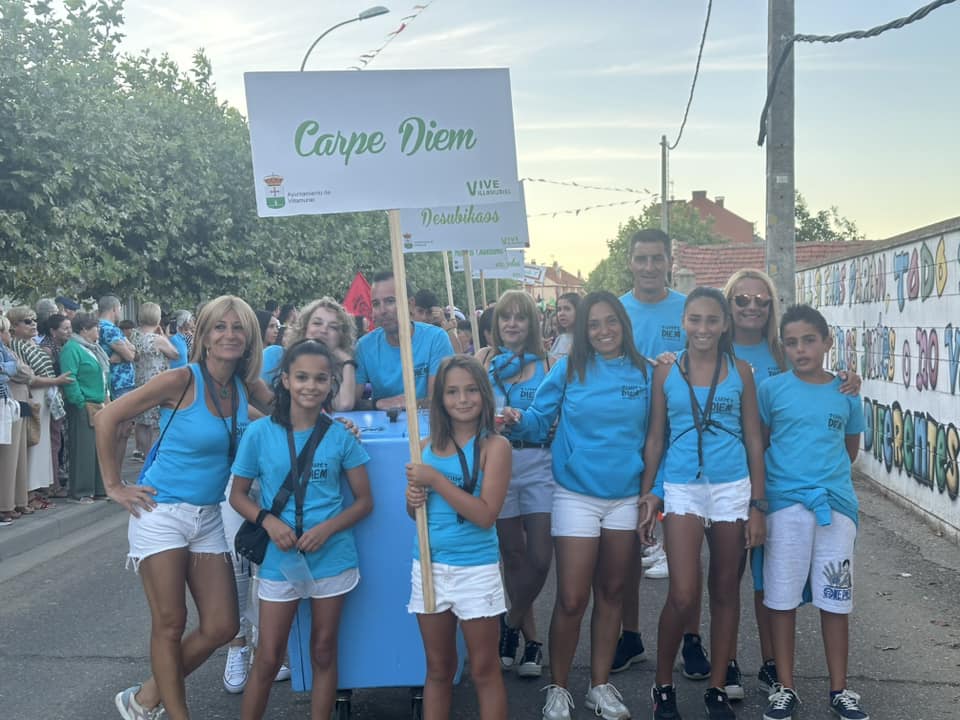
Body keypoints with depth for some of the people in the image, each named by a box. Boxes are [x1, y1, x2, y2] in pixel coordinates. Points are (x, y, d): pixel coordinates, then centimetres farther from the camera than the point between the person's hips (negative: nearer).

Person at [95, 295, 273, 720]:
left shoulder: (245, 384, 2)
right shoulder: (183, 380, -14)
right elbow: (107, 418, -12)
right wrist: (114, 487, -9)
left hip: (209, 518, 6)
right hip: (162, 512, -6)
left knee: (222, 626, 5)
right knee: (169, 623, 1)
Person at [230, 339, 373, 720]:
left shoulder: (341, 435, -4)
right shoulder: (260, 432, -6)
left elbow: (364, 500, 0)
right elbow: (238, 495, 3)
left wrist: (327, 528, -16)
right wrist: (268, 521, -16)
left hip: (332, 557, 1)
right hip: (279, 559, -1)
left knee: (323, 652, 13)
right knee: (268, 659, 7)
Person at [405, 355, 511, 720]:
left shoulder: (494, 445, -9)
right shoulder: (427, 446, 5)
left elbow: (485, 515, -17)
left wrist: (436, 479, -19)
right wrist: (414, 500, -8)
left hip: (476, 569, -4)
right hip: (428, 566, 4)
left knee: (484, 670, 7)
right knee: (438, 669, 16)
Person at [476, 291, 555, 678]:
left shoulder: (547, 363, 5)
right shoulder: (484, 359, 6)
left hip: (539, 462, 0)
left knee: (539, 558, -3)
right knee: (513, 554, 9)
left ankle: (511, 624, 21)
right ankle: (530, 637, 24)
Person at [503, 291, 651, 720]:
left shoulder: (643, 373, 2)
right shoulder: (568, 369, -4)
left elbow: (651, 435, 8)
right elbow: (539, 419, -4)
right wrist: (518, 420, -25)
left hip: (626, 498, 3)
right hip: (576, 496, -3)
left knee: (611, 593, 13)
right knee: (571, 600, -2)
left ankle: (600, 686, 28)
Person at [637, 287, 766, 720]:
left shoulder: (739, 372, 4)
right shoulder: (666, 373, 3)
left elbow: (753, 439, 5)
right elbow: (655, 439, 6)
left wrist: (756, 505, 1)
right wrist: (648, 498, 2)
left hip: (732, 489, 1)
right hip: (682, 488, -1)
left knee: (725, 590, 10)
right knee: (683, 595, -9)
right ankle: (663, 685, 13)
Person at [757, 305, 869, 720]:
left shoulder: (845, 392, 5)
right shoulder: (771, 389, -1)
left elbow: (851, 447, 18)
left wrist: (828, 475, 10)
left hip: (837, 505, 2)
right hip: (785, 505, -1)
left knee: (836, 600, 8)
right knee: (782, 598, 5)